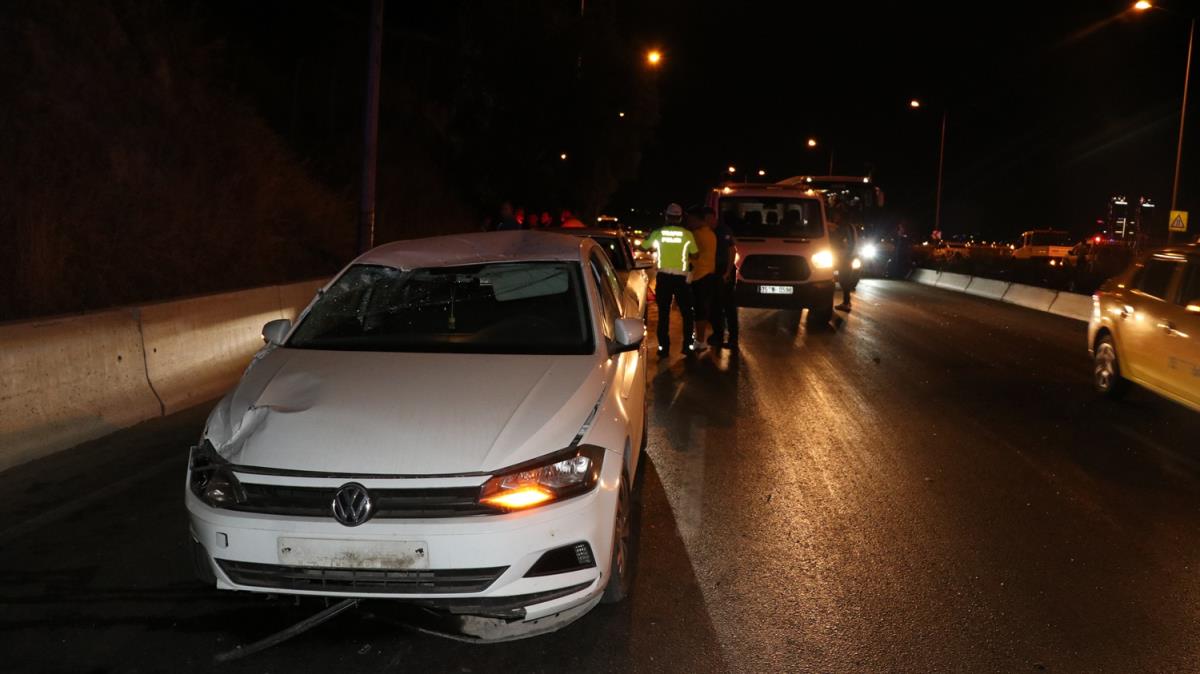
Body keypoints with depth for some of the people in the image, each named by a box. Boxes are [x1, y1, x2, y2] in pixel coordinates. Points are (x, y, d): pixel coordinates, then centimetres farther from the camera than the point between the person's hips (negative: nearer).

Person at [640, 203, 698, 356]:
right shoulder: (687, 234, -5)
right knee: (687, 313, 11)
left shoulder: (658, 233, -2)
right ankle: (688, 345, 10)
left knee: (663, 313, 7)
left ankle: (663, 347, 6)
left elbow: (643, 247, 8)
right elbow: (694, 255, 0)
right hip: (681, 277, -1)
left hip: (664, 276, 1)